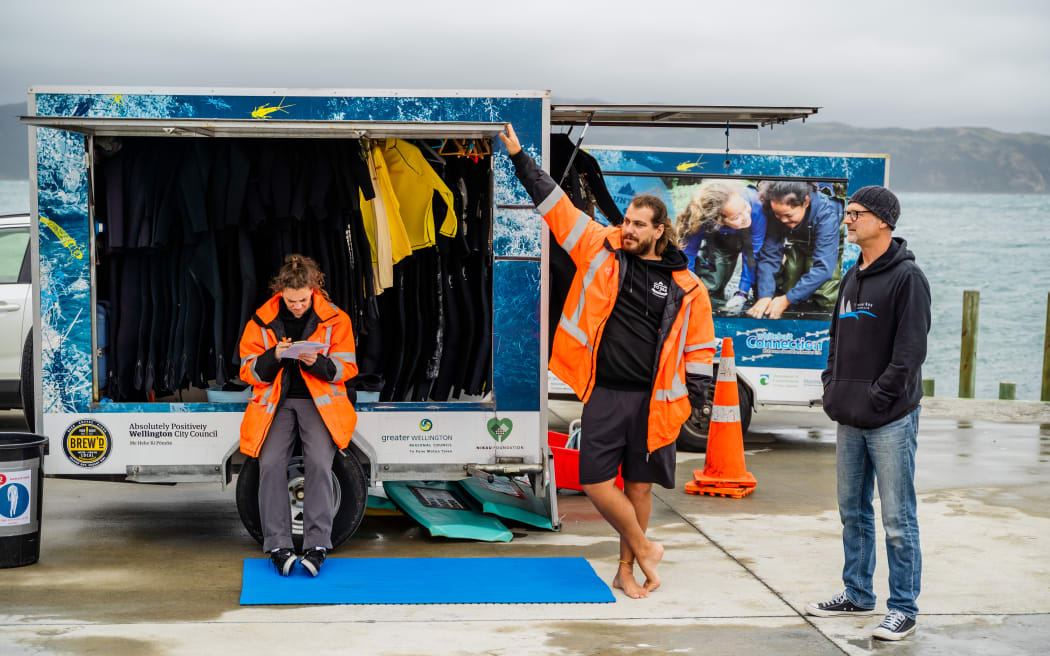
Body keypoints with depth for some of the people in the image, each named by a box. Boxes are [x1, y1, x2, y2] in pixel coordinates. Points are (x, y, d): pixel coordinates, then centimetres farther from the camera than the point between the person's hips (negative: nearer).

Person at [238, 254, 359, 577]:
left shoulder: (334, 320, 0)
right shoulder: (262, 320, 1)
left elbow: (346, 368, -1)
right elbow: (249, 371, 2)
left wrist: (318, 362, -21)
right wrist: (274, 357, -19)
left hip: (319, 401, -1)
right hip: (276, 402, 1)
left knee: (319, 462, -25)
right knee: (271, 463, -22)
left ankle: (317, 544, -19)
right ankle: (277, 545, -16)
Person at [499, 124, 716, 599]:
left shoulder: (685, 287, 1)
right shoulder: (602, 251, 2)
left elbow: (699, 348, 8)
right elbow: (554, 204, 2)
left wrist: (694, 399, 2)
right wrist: (518, 156, -1)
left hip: (652, 400, 0)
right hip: (604, 394, 1)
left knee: (639, 486, 8)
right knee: (596, 481, -4)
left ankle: (626, 570, 23)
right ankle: (644, 548, 16)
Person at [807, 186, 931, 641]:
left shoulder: (907, 277, -10)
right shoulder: (852, 278, 14)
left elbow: (910, 349, -16)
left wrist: (879, 398, -17)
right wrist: (832, 389, 10)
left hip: (890, 420, -8)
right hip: (850, 418, 8)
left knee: (897, 519, -2)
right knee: (853, 512, 15)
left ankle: (903, 609, 6)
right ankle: (857, 595, 28)